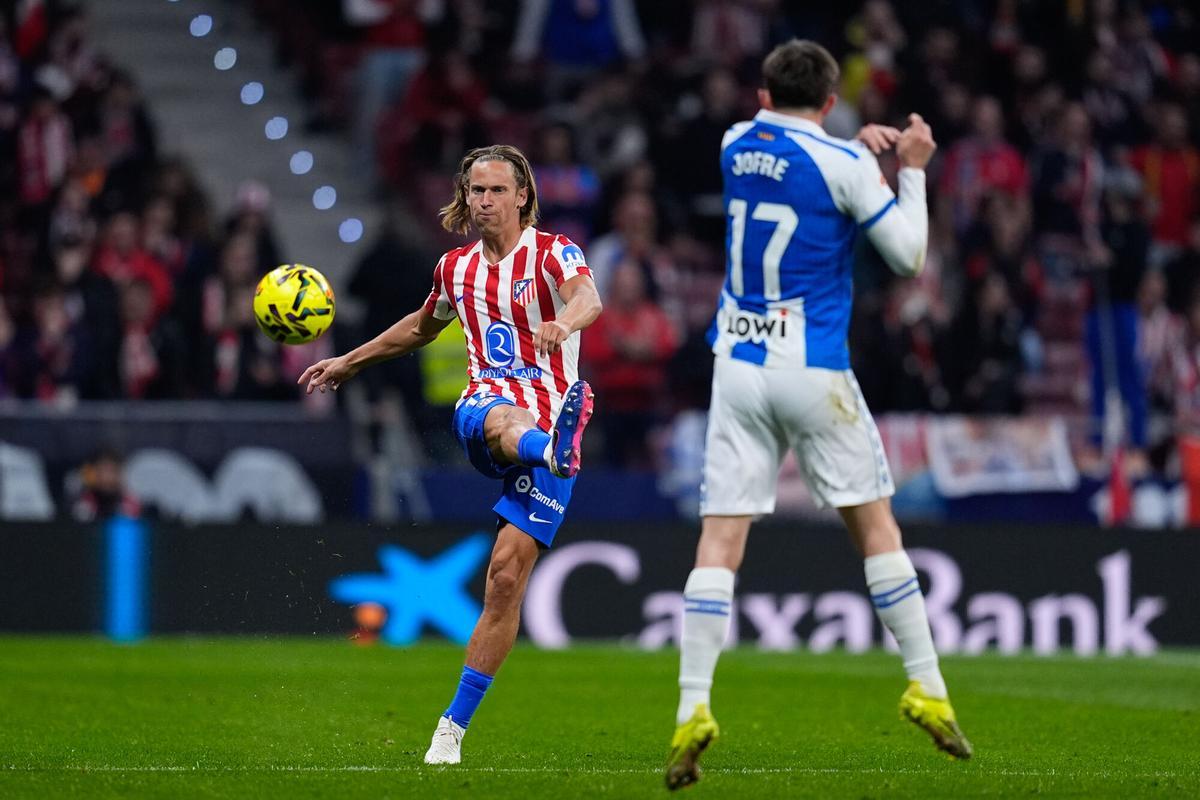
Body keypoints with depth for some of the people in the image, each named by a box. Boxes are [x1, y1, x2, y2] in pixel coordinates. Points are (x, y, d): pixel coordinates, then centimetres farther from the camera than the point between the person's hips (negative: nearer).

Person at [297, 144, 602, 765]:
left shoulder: (553, 252, -1)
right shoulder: (457, 268, 15)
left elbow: (588, 297, -24)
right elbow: (424, 325, 36)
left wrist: (565, 322, -48)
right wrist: (350, 363, 43)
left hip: (551, 411, -3)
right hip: (484, 406, 3)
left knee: (508, 571, -8)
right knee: (503, 421, -40)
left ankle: (454, 726, 1)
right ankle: (548, 451, -79)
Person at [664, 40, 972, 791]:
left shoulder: (737, 146, 8)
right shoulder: (843, 162, -7)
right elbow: (911, 257, -1)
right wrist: (912, 169, 10)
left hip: (738, 364, 3)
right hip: (813, 371, -3)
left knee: (721, 539, -2)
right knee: (876, 525, 10)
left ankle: (693, 709, -15)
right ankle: (928, 690, 12)